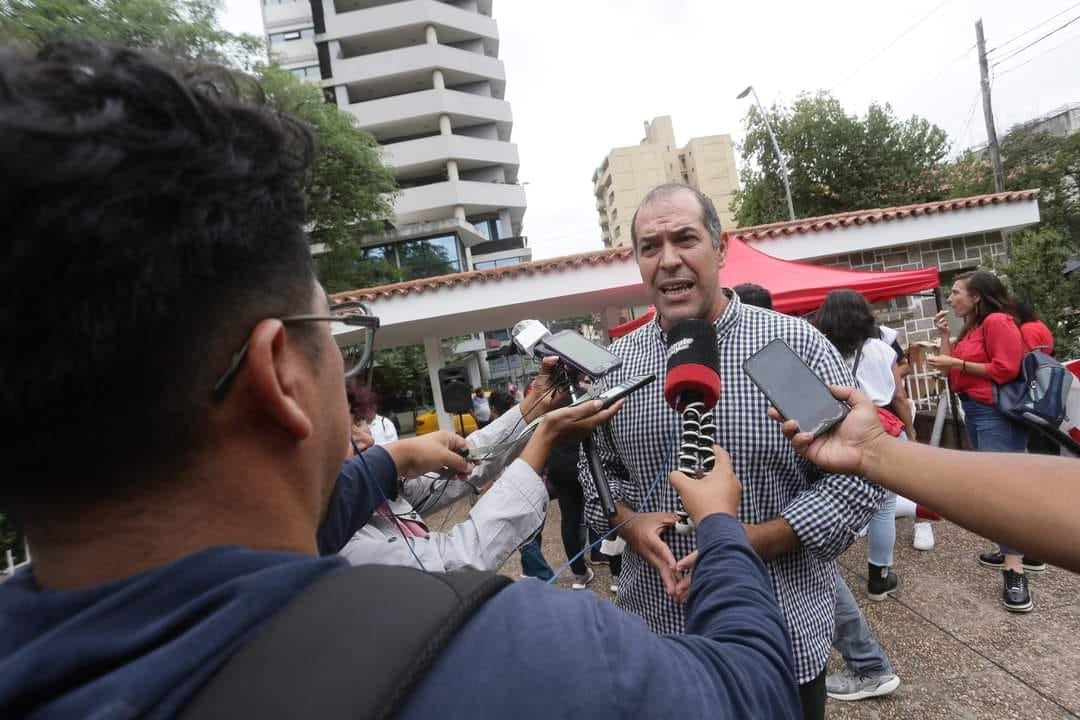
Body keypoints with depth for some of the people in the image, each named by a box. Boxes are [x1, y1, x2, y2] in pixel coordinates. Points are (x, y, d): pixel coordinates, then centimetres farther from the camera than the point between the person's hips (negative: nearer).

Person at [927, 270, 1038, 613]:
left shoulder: (997, 322, -11)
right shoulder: (971, 327, 16)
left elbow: (1006, 370, -20)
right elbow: (955, 372, 13)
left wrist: (957, 363, -17)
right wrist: (944, 336, 7)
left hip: (996, 413, -10)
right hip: (974, 411, 10)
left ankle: (1014, 573, -13)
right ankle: (1025, 550, 25)